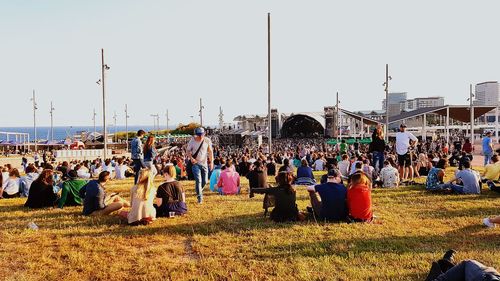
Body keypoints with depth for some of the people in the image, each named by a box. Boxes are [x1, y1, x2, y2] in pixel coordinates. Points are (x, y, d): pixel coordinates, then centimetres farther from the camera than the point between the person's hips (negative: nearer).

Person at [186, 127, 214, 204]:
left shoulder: (207, 141, -8)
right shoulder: (192, 141, -11)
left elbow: (210, 151, 3)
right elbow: (188, 150, -1)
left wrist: (211, 162, 0)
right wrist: (191, 158, -19)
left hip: (204, 163, 3)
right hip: (195, 163, -2)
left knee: (205, 181, 6)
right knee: (198, 180, -13)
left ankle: (199, 191, 35)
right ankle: (199, 197, -6)